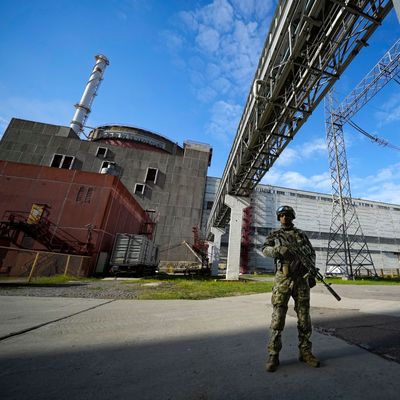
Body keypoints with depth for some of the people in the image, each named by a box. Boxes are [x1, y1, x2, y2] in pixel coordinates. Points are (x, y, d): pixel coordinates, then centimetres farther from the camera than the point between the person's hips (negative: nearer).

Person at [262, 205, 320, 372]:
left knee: (304, 318, 8)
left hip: (301, 279, 3)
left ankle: (305, 352, 25)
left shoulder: (302, 234, 16)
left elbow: (312, 254, 15)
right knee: (278, 318, -1)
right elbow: (265, 250, -7)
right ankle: (273, 355, 8)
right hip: (282, 279, -2)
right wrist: (279, 249, -27)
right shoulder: (274, 235, 8)